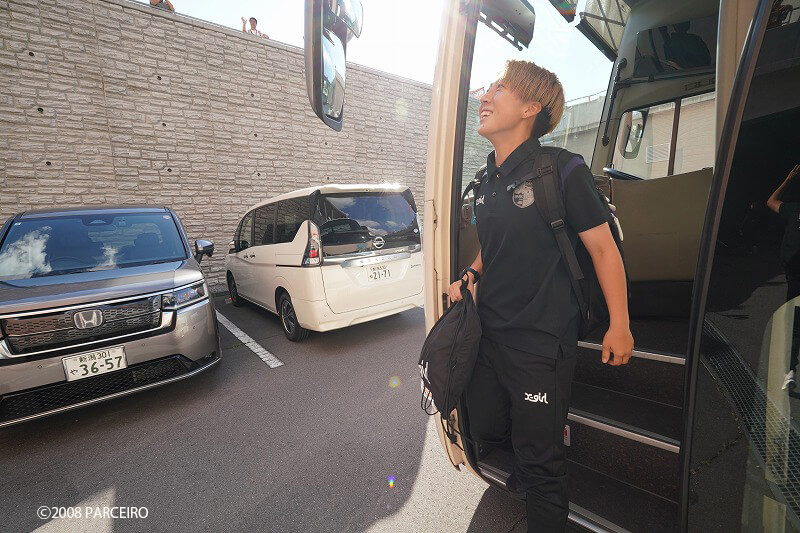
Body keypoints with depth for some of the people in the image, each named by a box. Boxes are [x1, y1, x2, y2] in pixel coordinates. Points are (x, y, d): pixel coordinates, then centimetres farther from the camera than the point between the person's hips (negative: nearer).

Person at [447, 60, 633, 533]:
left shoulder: (562, 170, -11)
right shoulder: (489, 180, 8)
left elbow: (603, 246, -8)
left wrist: (619, 325, -6)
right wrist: (472, 275, 3)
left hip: (542, 340, -7)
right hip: (489, 333, 7)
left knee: (540, 459, 8)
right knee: (485, 432, 22)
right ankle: (553, 431, 52)